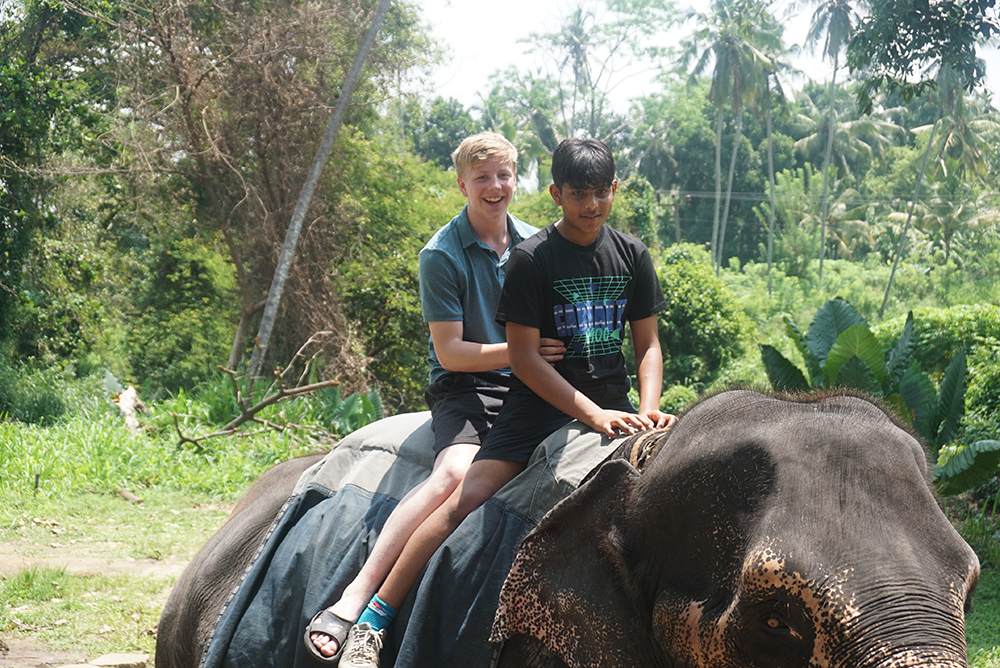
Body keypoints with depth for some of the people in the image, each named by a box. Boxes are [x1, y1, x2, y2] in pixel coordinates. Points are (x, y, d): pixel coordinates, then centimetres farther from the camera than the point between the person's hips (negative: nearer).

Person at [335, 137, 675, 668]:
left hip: (611, 407, 5)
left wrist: (648, 411, -8)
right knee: (466, 499, -21)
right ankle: (371, 623, -18)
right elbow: (523, 356, -10)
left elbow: (647, 345, 11)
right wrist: (591, 414, -17)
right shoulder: (531, 259, -6)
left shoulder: (631, 255, 7)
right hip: (541, 402, -4)